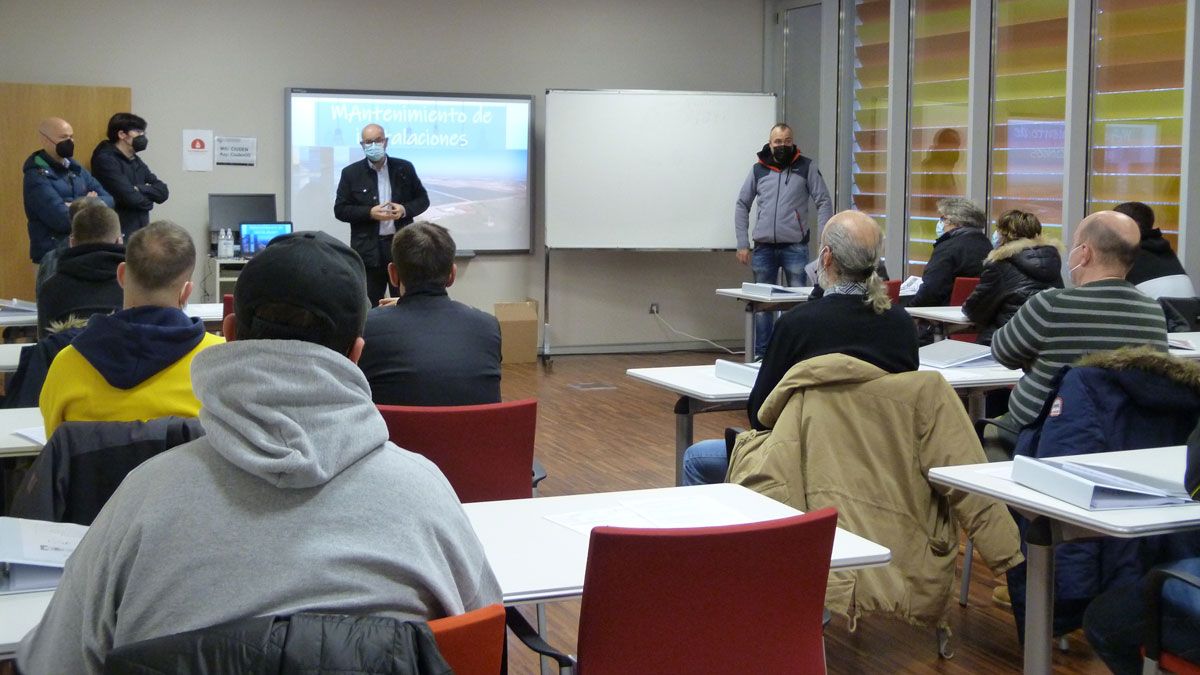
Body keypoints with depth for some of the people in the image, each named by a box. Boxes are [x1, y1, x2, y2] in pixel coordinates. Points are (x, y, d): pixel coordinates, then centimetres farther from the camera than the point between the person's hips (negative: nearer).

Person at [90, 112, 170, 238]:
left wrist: (140, 189, -10)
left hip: (140, 232, 8)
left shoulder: (136, 161, 17)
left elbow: (163, 192, 8)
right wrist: (148, 200, 2)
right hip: (119, 233, -8)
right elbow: (131, 198, -19)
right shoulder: (106, 160, -10)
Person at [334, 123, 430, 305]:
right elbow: (340, 210, 0)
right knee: (368, 308, 2)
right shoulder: (351, 173, 3)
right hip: (368, 250, -1)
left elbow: (423, 199, 10)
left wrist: (405, 210, -11)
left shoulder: (404, 168, 6)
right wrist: (370, 213, -15)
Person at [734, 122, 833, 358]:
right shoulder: (758, 169, 9)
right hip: (763, 248, 2)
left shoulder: (807, 167, 3)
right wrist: (742, 244, 7)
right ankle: (761, 355, 17)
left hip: (795, 248, -2)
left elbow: (824, 202, 1)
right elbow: (742, 206, 13)